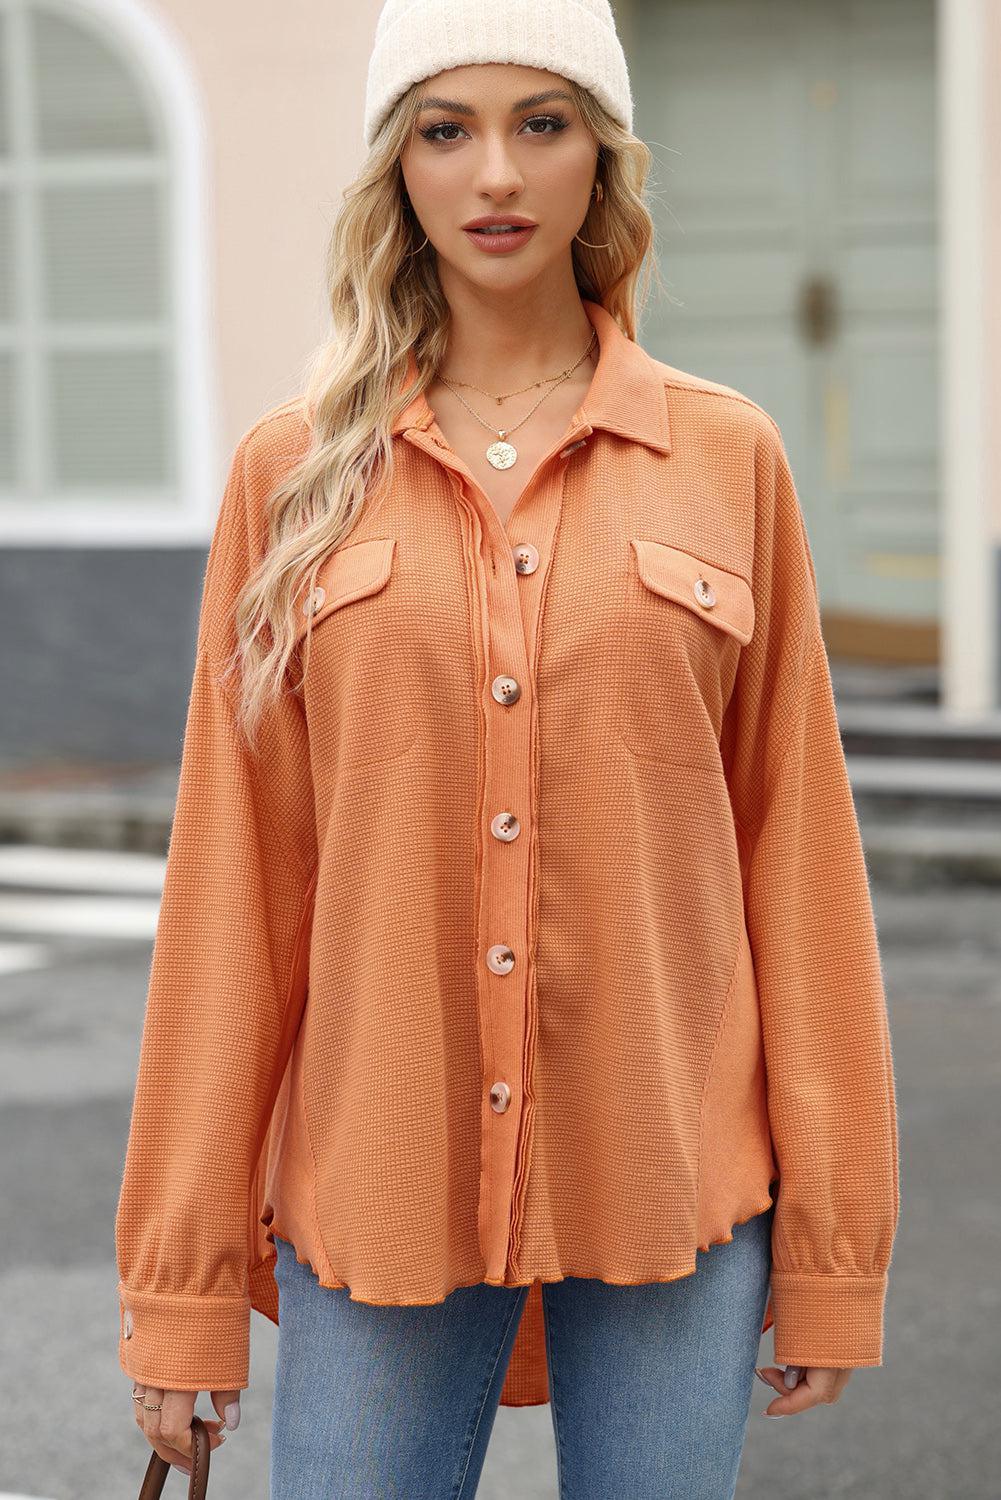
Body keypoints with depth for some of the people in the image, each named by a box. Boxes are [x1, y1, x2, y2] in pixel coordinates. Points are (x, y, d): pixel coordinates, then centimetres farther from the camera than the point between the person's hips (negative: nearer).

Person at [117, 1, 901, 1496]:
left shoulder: (726, 458, 4)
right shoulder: (296, 473, 4)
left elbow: (795, 840, 5)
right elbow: (231, 872, 4)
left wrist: (831, 1248, 2)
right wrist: (181, 1282, 2)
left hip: (670, 1191, 0)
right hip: (375, 1188, 0)